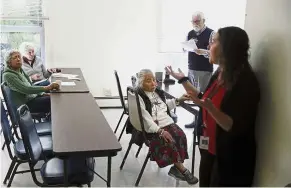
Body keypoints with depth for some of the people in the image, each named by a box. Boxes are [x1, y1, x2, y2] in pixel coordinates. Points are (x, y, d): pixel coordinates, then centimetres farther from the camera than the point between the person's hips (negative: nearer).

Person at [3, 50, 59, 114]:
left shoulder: (20, 71, 12)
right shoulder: (8, 75, -15)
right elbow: (25, 89, -25)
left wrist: (43, 93, 4)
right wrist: (46, 88, -33)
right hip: (26, 104, -8)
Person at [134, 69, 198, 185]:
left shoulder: (158, 92, 14)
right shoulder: (138, 97, -11)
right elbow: (146, 118, -19)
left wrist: (178, 100, 24)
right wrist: (160, 131, -28)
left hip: (167, 123, 7)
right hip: (152, 128, -6)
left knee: (181, 136, -19)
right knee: (168, 141, -28)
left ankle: (176, 167, -12)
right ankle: (182, 169, -14)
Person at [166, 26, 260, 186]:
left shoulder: (245, 81, -23)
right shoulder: (219, 74, 2)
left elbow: (235, 128, -27)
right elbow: (205, 101, 14)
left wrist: (209, 107, -40)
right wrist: (182, 80, 15)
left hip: (230, 159, -8)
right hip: (209, 150, 8)